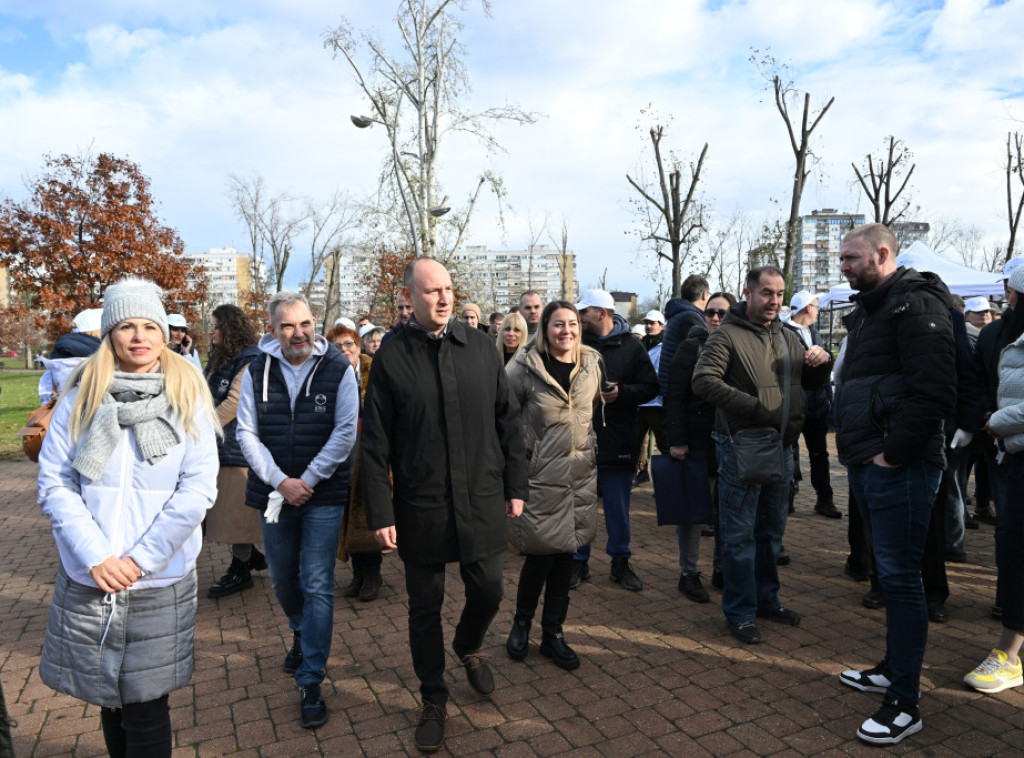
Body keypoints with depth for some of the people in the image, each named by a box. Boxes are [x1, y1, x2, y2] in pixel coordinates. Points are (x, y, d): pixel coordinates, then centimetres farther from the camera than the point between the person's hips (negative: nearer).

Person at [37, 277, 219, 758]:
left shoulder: (187, 398, -1)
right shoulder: (80, 397, 3)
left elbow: (198, 489, -7)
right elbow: (53, 483, -1)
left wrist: (141, 559, -12)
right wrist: (95, 556, -11)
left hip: (161, 582, -2)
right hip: (87, 580, 2)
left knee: (145, 705, 5)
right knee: (108, 697, 16)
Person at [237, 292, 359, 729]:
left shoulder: (338, 368, -7)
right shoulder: (258, 371, 0)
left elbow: (345, 432, -9)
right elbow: (247, 434, -1)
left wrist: (307, 481, -13)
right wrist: (280, 482, -12)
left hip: (323, 495, -3)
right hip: (274, 494, 3)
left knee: (318, 586, -3)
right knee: (283, 581, 18)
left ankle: (310, 683, 8)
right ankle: (301, 634, 48)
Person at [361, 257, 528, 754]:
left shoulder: (480, 346, 2)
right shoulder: (391, 358, -5)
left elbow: (507, 420, 6)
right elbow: (375, 444, -4)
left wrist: (515, 486, 5)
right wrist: (380, 514, -8)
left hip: (482, 503, 2)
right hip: (421, 509, -2)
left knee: (488, 593, 13)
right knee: (425, 609, 11)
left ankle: (468, 647, 47)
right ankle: (434, 701, 33)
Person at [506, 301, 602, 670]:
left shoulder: (591, 365, 4)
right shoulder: (525, 368, -10)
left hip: (580, 475, 5)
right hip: (539, 476, -4)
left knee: (566, 551, 10)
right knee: (541, 553, 1)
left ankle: (553, 633, 25)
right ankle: (521, 623, 28)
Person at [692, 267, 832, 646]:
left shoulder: (786, 337, 14)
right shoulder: (728, 335, -10)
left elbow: (811, 382, 21)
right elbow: (703, 380, -23)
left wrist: (822, 362, -2)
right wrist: (753, 407, -26)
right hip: (741, 447, -7)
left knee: (771, 530, 18)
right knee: (739, 535, 2)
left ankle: (766, 599, 34)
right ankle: (740, 612, 15)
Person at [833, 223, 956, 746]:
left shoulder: (915, 304, -11)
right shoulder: (869, 309, 19)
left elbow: (934, 391, -21)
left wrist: (892, 452, -19)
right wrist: (854, 447, 15)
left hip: (898, 468, -10)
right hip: (866, 465, 10)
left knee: (899, 576, -3)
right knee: (889, 571, 18)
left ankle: (905, 703, 7)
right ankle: (893, 669, 32)